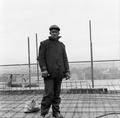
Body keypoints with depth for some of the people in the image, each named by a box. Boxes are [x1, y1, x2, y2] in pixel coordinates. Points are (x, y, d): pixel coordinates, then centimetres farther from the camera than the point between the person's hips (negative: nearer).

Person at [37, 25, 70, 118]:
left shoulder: (61, 45, 15)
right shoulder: (44, 43, 4)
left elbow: (65, 59, 12)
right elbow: (41, 57, -2)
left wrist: (67, 71, 2)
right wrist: (43, 69, -13)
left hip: (59, 73, 4)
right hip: (49, 73, -4)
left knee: (57, 94, 7)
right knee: (49, 93, -8)